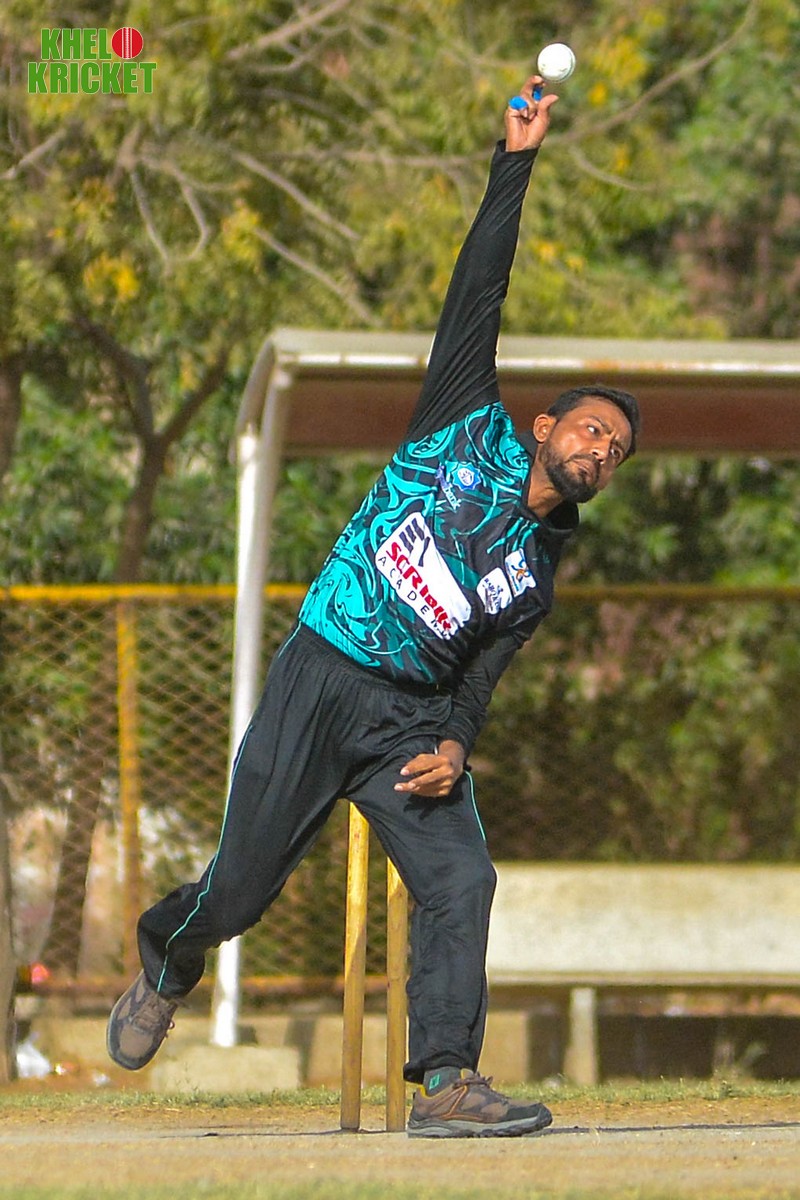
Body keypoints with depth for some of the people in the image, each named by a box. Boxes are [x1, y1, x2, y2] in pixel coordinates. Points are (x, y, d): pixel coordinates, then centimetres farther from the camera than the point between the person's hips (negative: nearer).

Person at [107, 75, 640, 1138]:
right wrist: (518, 159, -4)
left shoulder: (539, 571, 13)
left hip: (414, 720, 4)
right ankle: (165, 963, 30)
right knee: (242, 887, -3)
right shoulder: (473, 431, 4)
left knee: (461, 881, -17)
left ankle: (445, 1081, -20)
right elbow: (478, 292, 0)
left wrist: (456, 746, -12)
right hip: (322, 681, -4)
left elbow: (480, 677, 9)